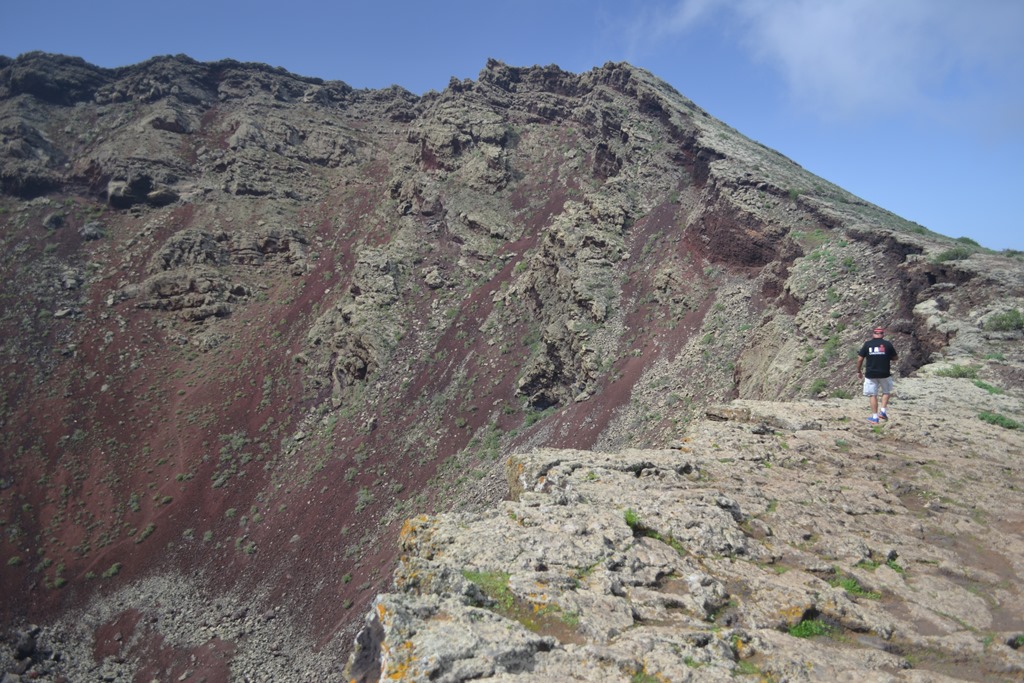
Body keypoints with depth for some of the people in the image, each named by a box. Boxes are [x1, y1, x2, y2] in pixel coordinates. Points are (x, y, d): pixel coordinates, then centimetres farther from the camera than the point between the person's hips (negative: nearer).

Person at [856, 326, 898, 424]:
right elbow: (895, 358, 5)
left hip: (870, 374, 0)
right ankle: (883, 411, 8)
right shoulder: (888, 344, -5)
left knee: (873, 395, 8)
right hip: (884, 374, 0)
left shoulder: (867, 344, -3)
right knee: (886, 392, 21)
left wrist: (859, 371, 9)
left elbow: (860, 359, -2)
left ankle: (875, 417, 10)